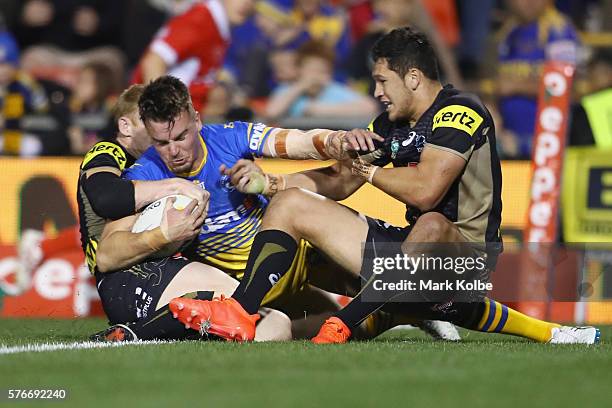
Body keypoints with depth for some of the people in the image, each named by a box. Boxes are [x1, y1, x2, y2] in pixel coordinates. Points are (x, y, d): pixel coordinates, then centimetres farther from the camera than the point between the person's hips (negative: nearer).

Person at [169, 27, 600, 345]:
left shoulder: (460, 112, -13)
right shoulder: (391, 124, 13)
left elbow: (425, 190, -27)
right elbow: (339, 186, 20)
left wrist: (370, 171, -8)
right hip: (412, 251, 10)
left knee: (432, 226, -43)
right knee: (290, 204, 17)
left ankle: (340, 329, -42)